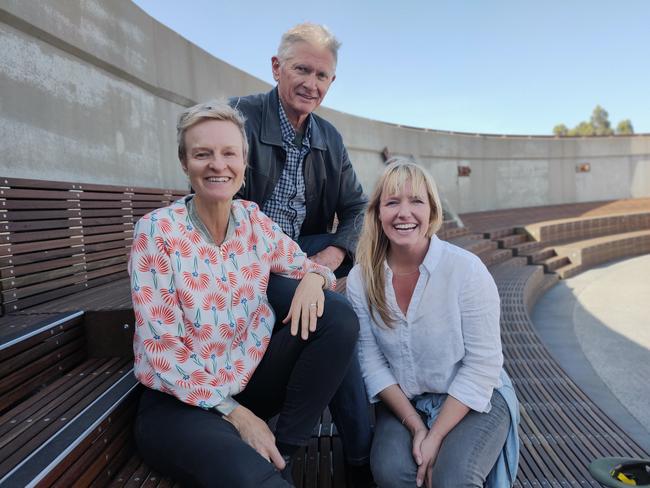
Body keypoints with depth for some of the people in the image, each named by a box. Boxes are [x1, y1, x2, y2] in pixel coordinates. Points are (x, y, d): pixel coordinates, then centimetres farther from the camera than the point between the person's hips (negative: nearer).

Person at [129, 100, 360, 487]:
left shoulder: (254, 220, -1)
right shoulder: (157, 231, -14)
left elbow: (307, 266, 10)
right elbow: (161, 350, -15)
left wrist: (313, 277, -16)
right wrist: (235, 413, -16)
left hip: (253, 378, 7)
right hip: (182, 402, -6)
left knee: (340, 319, -15)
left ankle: (282, 455, -6)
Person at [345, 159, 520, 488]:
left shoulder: (467, 269, -18)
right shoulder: (360, 279, -9)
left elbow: (482, 365, -15)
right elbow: (372, 362, -7)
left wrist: (436, 436, -18)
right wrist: (416, 426, -14)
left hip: (473, 399, -1)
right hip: (402, 401, 2)